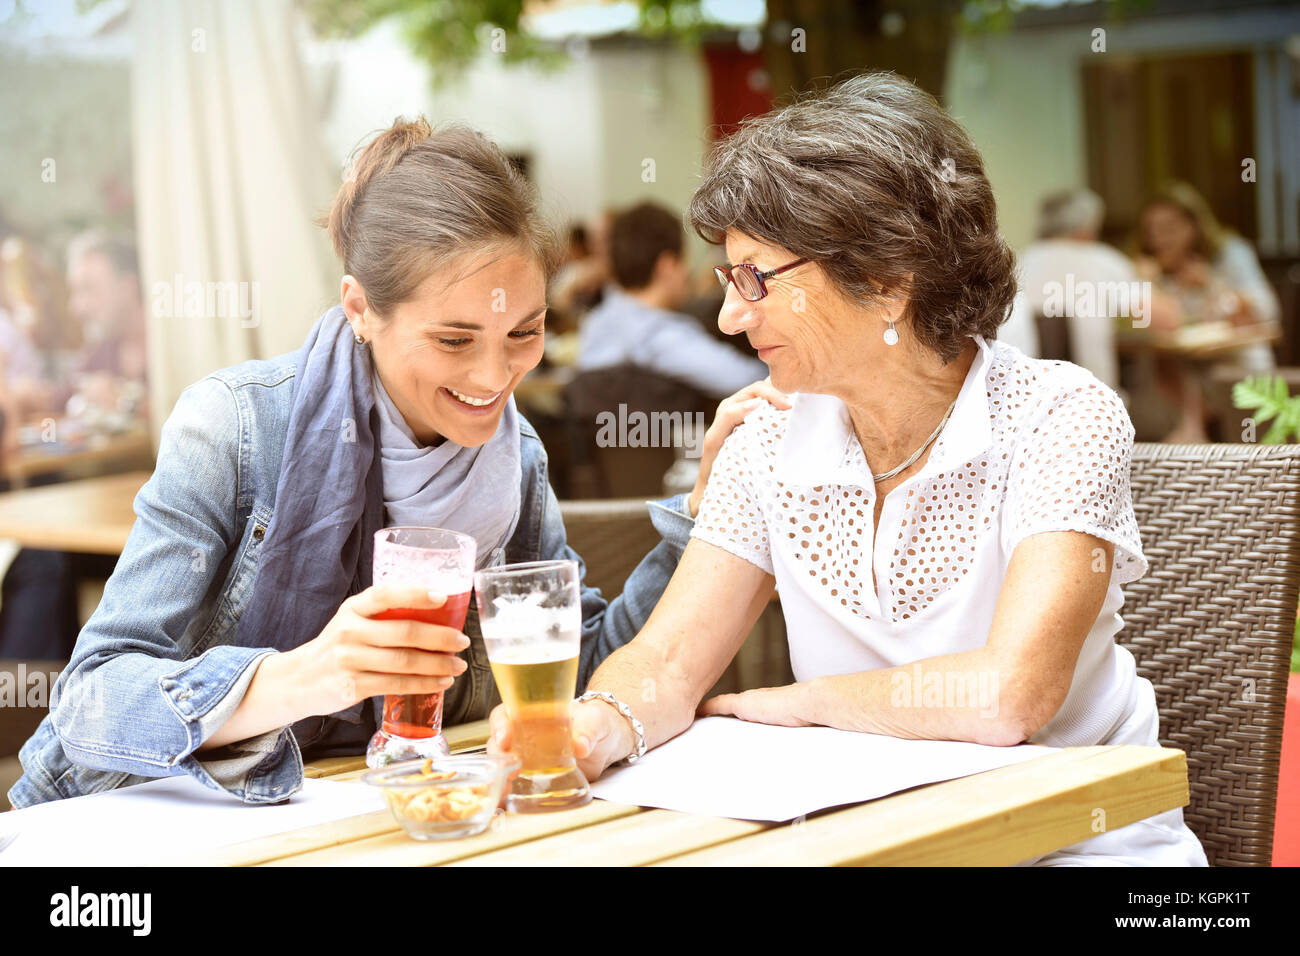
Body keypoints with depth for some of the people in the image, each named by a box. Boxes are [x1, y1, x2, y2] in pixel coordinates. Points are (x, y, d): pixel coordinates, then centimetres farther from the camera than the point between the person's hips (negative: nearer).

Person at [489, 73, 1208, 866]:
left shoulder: (1060, 417, -15)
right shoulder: (774, 443, -1)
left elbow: (1007, 696, -25)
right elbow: (668, 662, -5)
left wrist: (789, 703, -11)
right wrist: (603, 724, -28)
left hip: (1078, 841, -3)